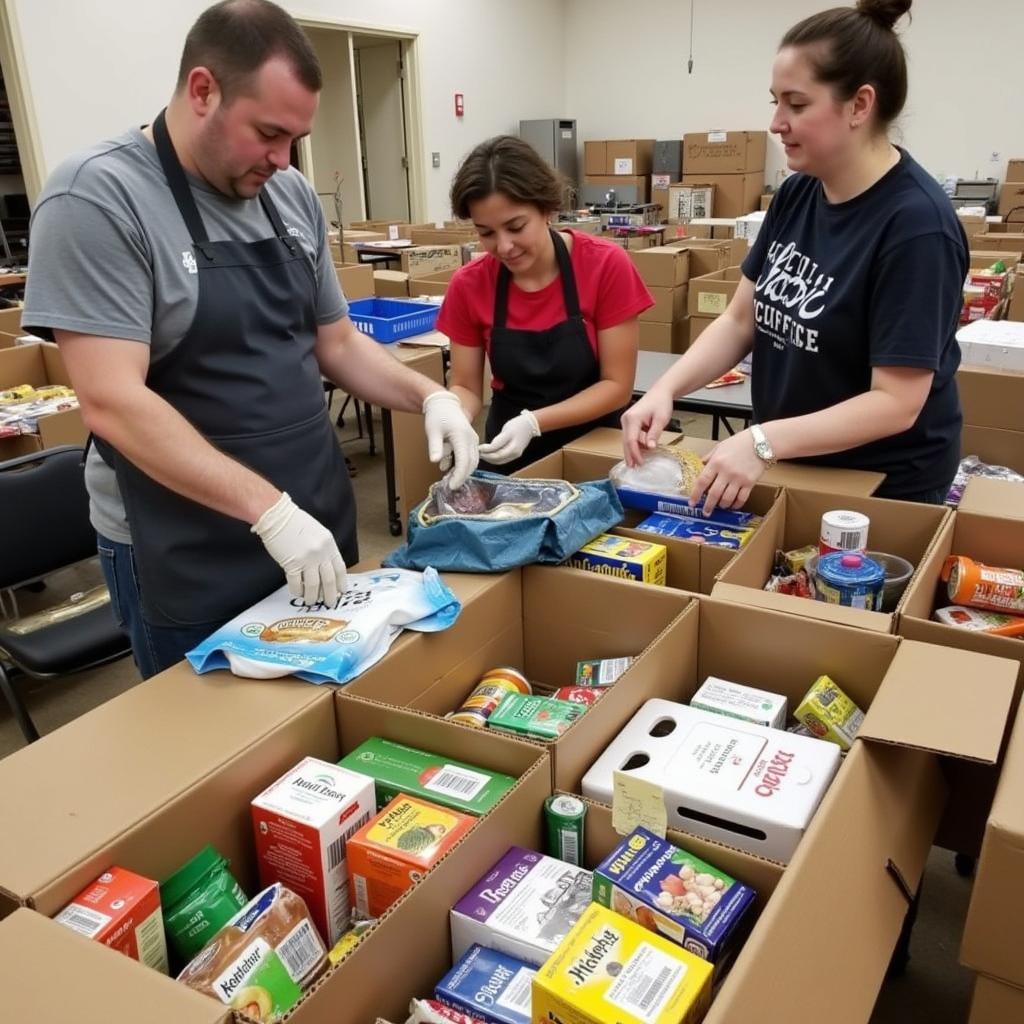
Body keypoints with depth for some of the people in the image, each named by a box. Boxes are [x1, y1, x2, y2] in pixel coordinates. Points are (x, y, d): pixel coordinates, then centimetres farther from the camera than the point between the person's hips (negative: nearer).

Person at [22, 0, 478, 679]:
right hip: (187, 562, -6)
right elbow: (112, 403, -24)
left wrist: (430, 396, -5)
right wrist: (270, 511, -29)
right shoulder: (98, 198, -16)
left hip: (319, 524, 6)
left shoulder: (292, 196, 4)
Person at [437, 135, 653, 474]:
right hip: (510, 456, 2)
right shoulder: (469, 285, -8)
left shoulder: (606, 266, -15)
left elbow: (617, 386, -12)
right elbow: (466, 386, -1)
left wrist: (533, 422, -24)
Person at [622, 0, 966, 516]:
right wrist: (666, 388, -16)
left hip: (881, 489, -6)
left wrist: (763, 441, -33)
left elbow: (896, 402, -24)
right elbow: (740, 320, 0)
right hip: (791, 469, 6)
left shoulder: (916, 225, -22)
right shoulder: (796, 195, -1)